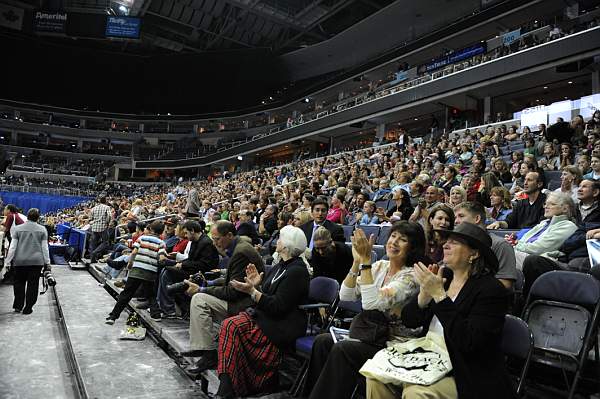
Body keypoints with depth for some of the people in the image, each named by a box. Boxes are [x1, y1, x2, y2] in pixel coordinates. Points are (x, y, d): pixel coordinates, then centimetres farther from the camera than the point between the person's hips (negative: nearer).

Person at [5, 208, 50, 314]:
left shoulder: (18, 228, -1)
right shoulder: (42, 229, -1)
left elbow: (12, 247, -1)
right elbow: (44, 247, 0)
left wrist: (8, 260, 6)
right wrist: (47, 262, 6)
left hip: (20, 261, 1)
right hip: (37, 261, -1)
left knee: (19, 282, 17)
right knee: (33, 284, 5)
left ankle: (18, 306, 21)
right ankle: (28, 308, 9)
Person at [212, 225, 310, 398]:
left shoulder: (297, 271, -15)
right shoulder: (282, 266, 13)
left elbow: (278, 307, -21)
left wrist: (252, 291, -23)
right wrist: (256, 284, -4)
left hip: (283, 325, -8)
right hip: (265, 315, 9)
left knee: (235, 328, -22)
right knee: (229, 324, -14)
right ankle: (227, 382, -14)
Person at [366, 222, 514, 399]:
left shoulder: (491, 290, -13)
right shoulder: (442, 277, 4)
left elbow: (467, 342, -25)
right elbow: (408, 321, 3)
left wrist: (439, 294, -26)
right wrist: (424, 293, -16)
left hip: (468, 377, -6)